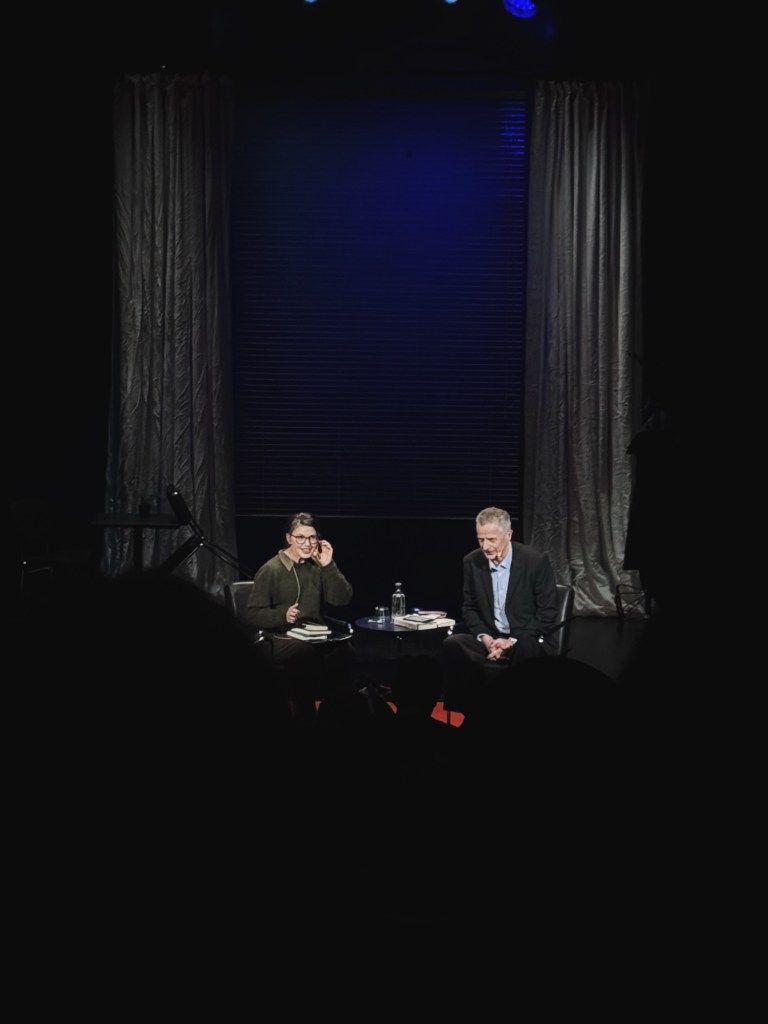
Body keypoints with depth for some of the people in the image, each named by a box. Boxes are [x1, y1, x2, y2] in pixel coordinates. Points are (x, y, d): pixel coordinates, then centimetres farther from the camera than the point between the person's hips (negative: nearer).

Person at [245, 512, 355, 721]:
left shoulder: (318, 566, 10)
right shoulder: (270, 570, -3)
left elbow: (342, 600, 2)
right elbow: (253, 613, -5)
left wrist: (329, 566, -7)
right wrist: (283, 615, -22)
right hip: (281, 638, -4)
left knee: (343, 649, -30)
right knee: (305, 652, -38)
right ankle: (304, 715, -24)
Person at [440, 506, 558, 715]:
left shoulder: (536, 560, -11)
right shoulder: (472, 561, 1)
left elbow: (548, 613, -9)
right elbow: (469, 608, 10)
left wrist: (513, 641, -18)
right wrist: (484, 637, -10)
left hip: (528, 640, -4)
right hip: (490, 639, 4)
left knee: (525, 651, -40)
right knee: (452, 645, -26)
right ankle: (466, 709, -19)